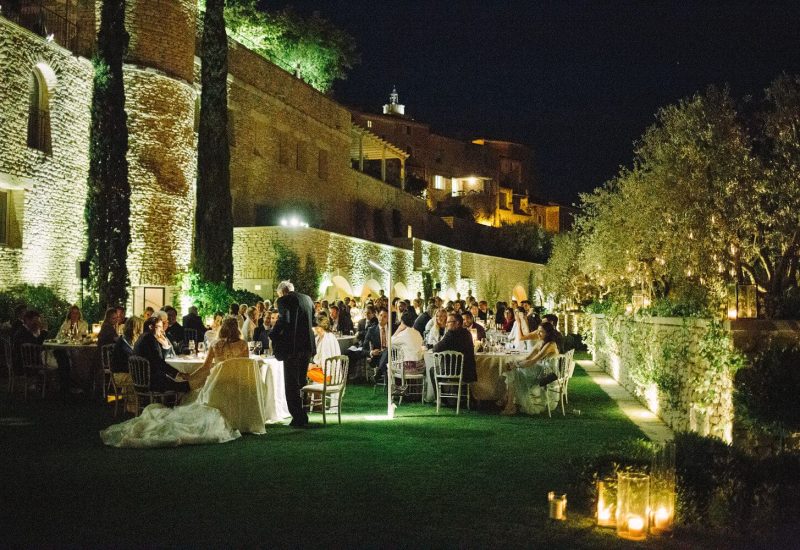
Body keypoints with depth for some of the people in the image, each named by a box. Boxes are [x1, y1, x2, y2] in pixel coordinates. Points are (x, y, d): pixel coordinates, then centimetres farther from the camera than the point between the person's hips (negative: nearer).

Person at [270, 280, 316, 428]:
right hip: (307, 345, 7)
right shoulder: (307, 299, 12)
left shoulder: (284, 300, -9)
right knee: (301, 382, 18)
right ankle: (303, 417, 21)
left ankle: (298, 418, -3)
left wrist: (273, 336, -8)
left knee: (291, 384, 0)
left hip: (292, 346, -7)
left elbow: (283, 320, -21)